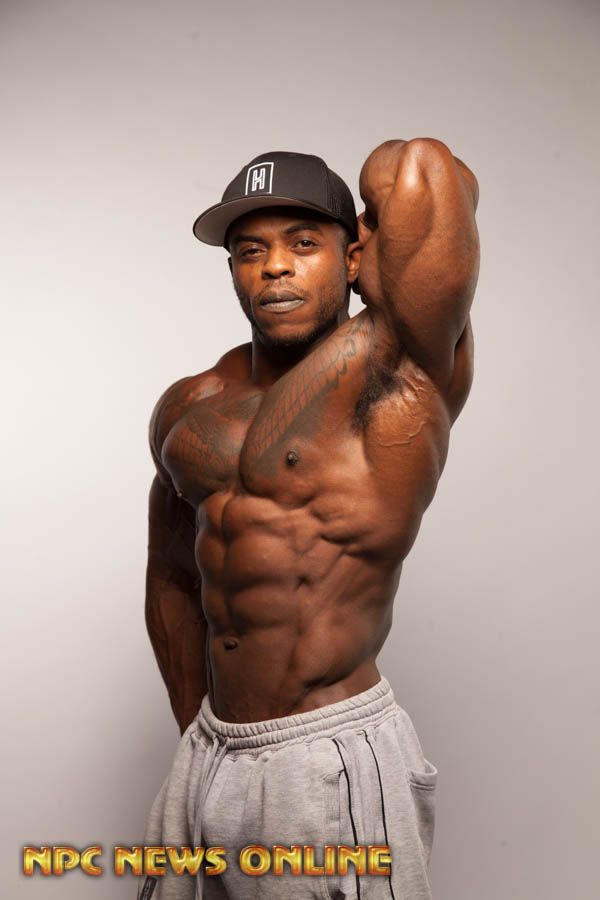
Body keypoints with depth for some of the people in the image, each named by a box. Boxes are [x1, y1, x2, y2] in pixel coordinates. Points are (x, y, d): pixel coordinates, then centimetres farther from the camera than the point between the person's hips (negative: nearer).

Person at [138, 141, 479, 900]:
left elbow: (422, 170, -29)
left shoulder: (400, 374, -15)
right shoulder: (187, 410, 4)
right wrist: (198, 740, 18)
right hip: (210, 754, 6)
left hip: (331, 769, -6)